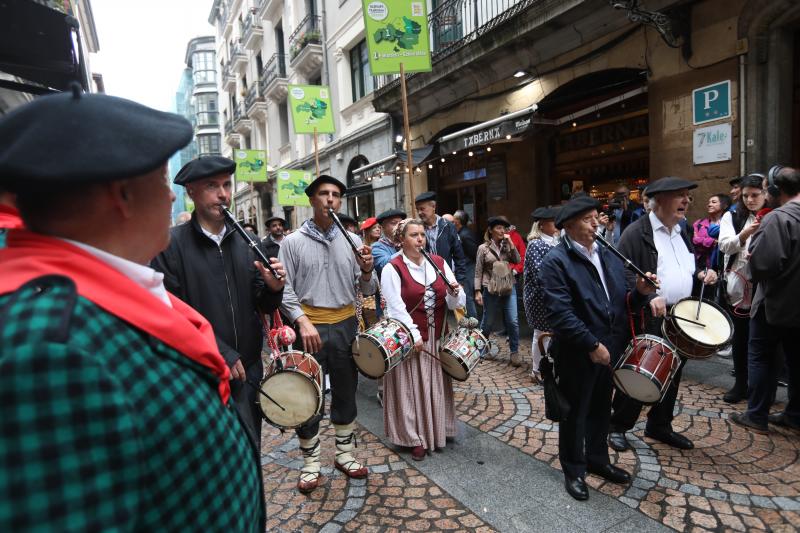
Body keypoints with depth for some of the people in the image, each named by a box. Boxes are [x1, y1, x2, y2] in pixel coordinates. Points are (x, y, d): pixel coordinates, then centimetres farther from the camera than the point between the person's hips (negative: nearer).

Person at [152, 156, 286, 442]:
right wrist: (222, 354, -16)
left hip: (249, 369, 5)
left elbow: (262, 306, 8)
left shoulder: (244, 241, 6)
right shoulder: (172, 244, -8)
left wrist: (273, 288, -14)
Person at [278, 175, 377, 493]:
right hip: (310, 327, -3)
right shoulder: (293, 242, -2)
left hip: (346, 325, 3)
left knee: (345, 393, 14)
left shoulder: (352, 241, 4)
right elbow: (285, 289, -5)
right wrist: (302, 321, -18)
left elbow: (367, 290, 5)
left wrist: (367, 270, -16)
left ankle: (345, 454, 33)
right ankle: (310, 463, 24)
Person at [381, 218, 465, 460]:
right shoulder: (393, 268, -8)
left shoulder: (438, 262, 4)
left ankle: (436, 431, 32)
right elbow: (396, 307, -15)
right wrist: (414, 335, -19)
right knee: (411, 389, 5)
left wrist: (454, 293, -18)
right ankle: (414, 438, 19)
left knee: (436, 387, 14)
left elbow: (454, 303, 4)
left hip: (436, 339, 4)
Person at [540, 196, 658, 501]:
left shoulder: (609, 256, 8)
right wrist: (592, 345, -23)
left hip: (610, 350, 7)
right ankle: (574, 470, 30)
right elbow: (560, 313, -23)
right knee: (575, 414, 11)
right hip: (577, 354, -7)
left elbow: (622, 302, 11)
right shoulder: (556, 261, -15)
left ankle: (598, 460, 43)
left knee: (601, 409, 22)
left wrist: (640, 292, -9)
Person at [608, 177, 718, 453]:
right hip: (647, 319, -8)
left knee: (672, 375, 16)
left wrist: (701, 274, 5)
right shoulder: (636, 232, -13)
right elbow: (623, 273, -19)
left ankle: (659, 425, 33)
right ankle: (618, 426, 18)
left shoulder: (682, 232, 14)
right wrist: (649, 297, -29)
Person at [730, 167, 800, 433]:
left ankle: (756, 415, 11)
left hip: (775, 303, -7)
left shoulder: (777, 218, -19)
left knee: (761, 357, 5)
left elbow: (763, 264, -26)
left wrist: (755, 239, -10)